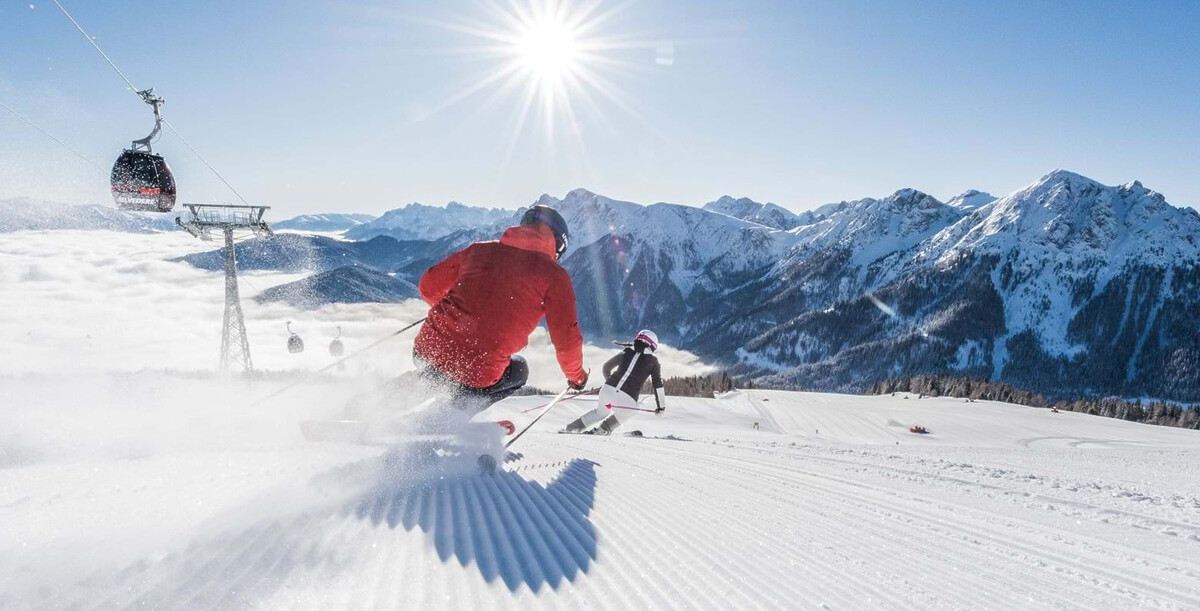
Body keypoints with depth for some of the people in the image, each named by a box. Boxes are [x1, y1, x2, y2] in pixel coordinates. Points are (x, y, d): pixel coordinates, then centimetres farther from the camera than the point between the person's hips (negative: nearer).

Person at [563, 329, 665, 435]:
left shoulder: (627, 351, 17)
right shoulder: (653, 360, 9)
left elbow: (606, 367, 27)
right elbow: (658, 384, 8)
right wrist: (661, 406, 18)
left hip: (608, 390, 4)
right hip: (627, 400, -3)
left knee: (600, 412, 33)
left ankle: (572, 427, 33)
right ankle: (602, 431, 19)